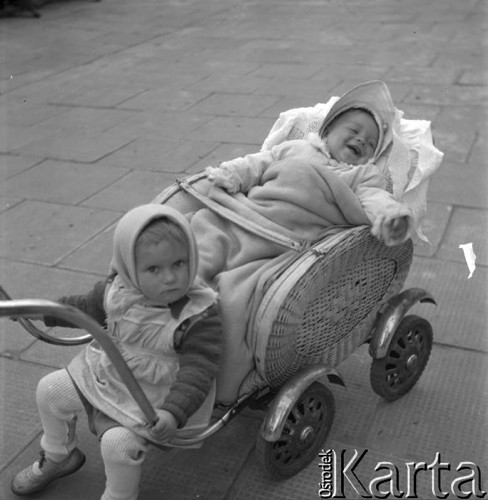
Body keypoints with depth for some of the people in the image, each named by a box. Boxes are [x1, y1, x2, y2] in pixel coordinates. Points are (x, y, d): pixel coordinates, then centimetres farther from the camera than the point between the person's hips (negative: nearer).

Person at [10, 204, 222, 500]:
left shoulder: (201, 317, -28)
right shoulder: (119, 289, -11)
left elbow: (196, 372, -30)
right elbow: (89, 308, 10)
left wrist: (173, 412, -44)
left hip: (151, 397, -6)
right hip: (104, 373, 7)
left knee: (119, 442, -25)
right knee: (50, 390, 11)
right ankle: (58, 457, 37)